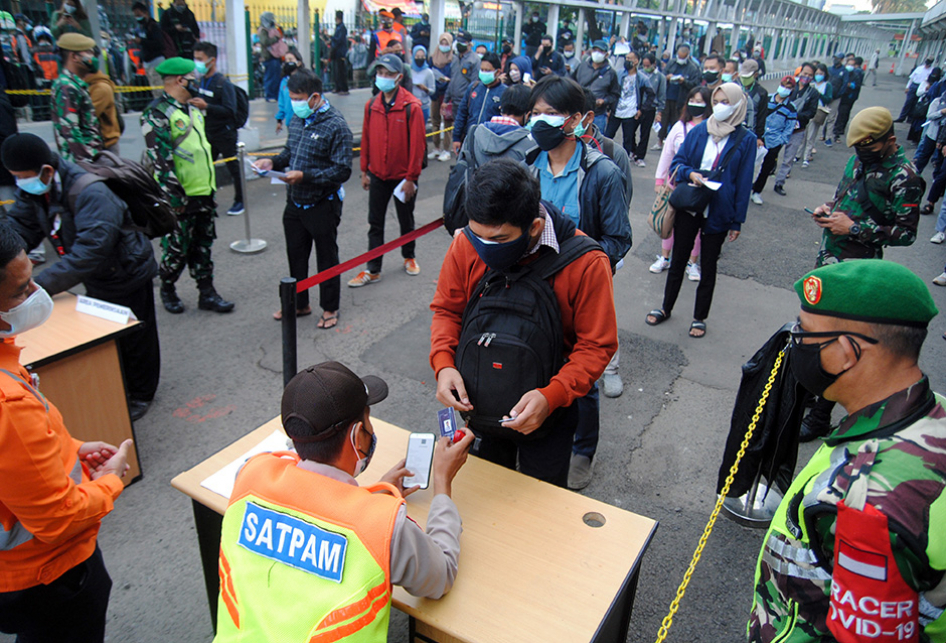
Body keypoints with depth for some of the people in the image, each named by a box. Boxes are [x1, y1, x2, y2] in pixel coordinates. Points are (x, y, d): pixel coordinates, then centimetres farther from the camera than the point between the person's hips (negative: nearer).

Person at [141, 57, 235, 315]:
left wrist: (210, 184, 22)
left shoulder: (193, 109, 14)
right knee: (177, 249, 4)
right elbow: (160, 160, -18)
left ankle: (207, 292, 22)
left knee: (203, 247, 13)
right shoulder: (157, 114, -13)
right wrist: (175, 195, -19)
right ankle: (167, 290, 25)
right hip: (180, 198, -8)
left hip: (204, 193, 8)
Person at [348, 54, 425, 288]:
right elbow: (366, 139, 8)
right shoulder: (371, 105, 2)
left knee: (406, 221, 14)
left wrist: (411, 178, -13)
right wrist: (364, 171, 7)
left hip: (403, 176, -4)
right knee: (375, 223, 6)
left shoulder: (412, 106, -12)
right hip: (377, 175, 4)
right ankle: (373, 270, 13)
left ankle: (408, 257, 36)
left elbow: (417, 144, -13)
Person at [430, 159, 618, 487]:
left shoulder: (586, 263, -25)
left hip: (546, 411, -3)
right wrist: (443, 364, -19)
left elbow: (597, 346, -17)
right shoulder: (466, 244, -15)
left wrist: (551, 396, -31)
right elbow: (446, 309, -1)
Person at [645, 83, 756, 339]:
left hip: (718, 213, -2)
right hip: (688, 206, 2)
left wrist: (737, 221, -5)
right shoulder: (699, 131, 3)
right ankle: (666, 308, 28)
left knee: (708, 266, 9)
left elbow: (744, 183, -3)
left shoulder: (745, 140, -4)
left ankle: (700, 318, 23)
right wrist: (690, 174, -15)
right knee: (678, 260, 12)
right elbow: (677, 162, 7)